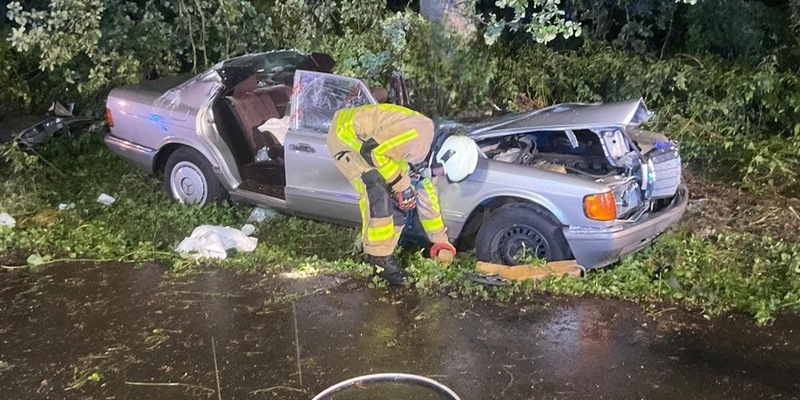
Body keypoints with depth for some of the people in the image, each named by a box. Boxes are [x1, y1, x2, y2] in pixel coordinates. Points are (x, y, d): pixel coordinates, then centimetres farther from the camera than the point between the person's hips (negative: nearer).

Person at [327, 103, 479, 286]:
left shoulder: (425, 158, 2)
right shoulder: (419, 133, -29)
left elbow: (428, 202, 12)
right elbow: (374, 151, -31)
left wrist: (442, 245, 16)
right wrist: (402, 185, -21)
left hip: (363, 142, 10)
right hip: (346, 133, -10)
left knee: (395, 199, 4)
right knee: (378, 192, -21)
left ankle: (383, 255, 14)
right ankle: (380, 258, -10)